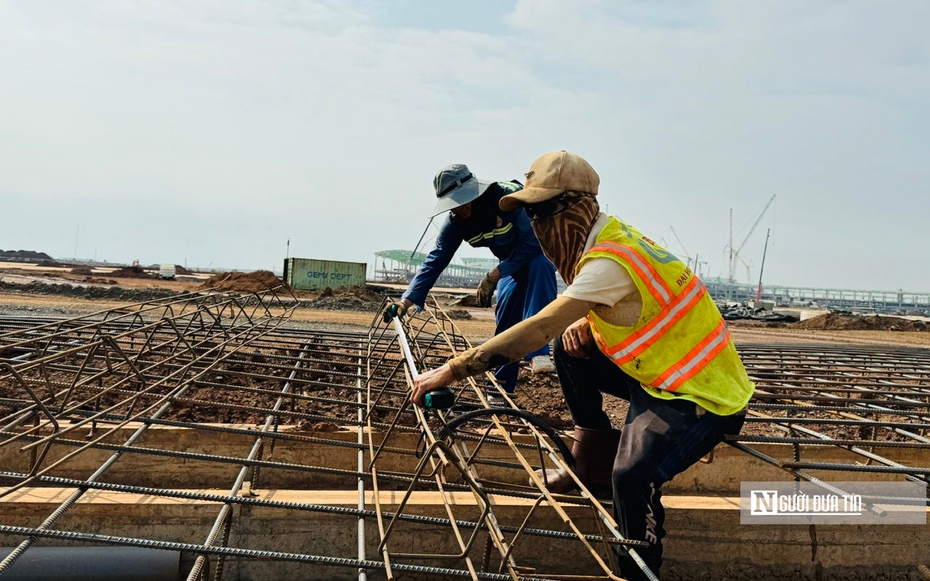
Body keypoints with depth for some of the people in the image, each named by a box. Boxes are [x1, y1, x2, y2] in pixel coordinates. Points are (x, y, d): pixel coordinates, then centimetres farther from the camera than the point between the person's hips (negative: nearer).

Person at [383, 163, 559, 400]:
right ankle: (500, 386, 7)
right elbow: (435, 261, -16)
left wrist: (493, 276, -31)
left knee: (539, 266, -38)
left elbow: (532, 242, -32)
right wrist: (406, 300, -26)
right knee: (506, 317, -6)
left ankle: (538, 351, -42)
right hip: (511, 262, 5)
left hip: (539, 250, -5)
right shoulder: (455, 223, -16)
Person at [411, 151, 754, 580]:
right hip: (658, 373, 10)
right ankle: (593, 468, 21)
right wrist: (582, 324, -7)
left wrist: (452, 370, -33)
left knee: (632, 475, -30)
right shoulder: (607, 237, 3)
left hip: (705, 394, -10)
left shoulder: (610, 261, -26)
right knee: (571, 351, 9)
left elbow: (539, 328, -34)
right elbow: (607, 310, 17)